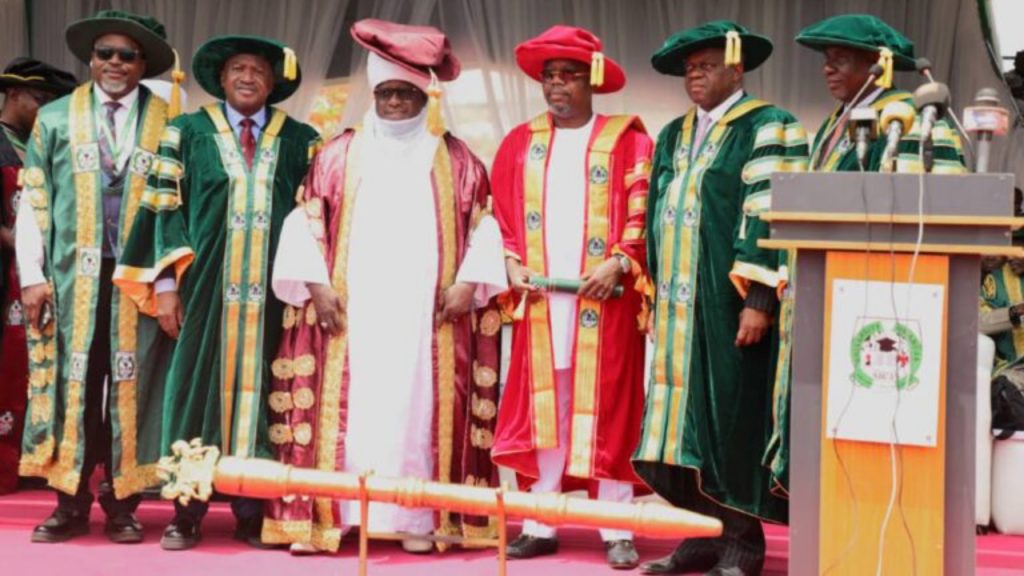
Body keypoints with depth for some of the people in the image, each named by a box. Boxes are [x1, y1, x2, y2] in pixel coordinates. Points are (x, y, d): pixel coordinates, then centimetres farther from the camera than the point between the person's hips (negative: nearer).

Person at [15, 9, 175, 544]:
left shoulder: (168, 124, 2)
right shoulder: (55, 119, 7)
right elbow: (33, 201, 6)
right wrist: (32, 275, -2)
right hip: (72, 277, 1)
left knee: (131, 386, 2)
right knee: (72, 383, 2)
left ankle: (121, 502, 11)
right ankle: (72, 502, 9)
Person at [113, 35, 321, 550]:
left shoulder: (300, 141, 10)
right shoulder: (188, 133, 9)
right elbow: (167, 208, 4)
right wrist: (166, 283, -5)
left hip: (273, 292, 1)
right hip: (206, 287, 0)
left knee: (259, 389, 2)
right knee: (197, 388, -1)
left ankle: (252, 510, 7)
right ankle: (187, 511, 4)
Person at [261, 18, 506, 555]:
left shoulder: (456, 160, 9)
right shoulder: (339, 155, 10)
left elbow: (483, 226, 8)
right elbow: (307, 222, 7)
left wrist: (467, 283, -5)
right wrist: (316, 283, -5)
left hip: (425, 313, 0)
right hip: (350, 310, 0)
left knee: (418, 406, -2)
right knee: (344, 409, -4)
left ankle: (416, 517, 3)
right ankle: (323, 516, -2)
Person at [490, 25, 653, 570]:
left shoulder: (626, 140, 3)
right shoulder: (521, 143, 14)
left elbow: (644, 213, -3)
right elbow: (502, 214, 14)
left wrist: (618, 263, -15)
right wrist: (512, 264, -1)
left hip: (604, 298, -3)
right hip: (539, 299, 3)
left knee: (605, 408, -2)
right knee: (540, 410, 3)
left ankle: (616, 531, 2)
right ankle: (539, 524, 8)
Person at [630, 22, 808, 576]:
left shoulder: (767, 130, -5)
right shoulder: (674, 136, 17)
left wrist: (758, 300, -20)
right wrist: (657, 297, 15)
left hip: (729, 305, -7)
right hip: (680, 310, 7)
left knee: (732, 420, -4)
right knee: (688, 419, 7)